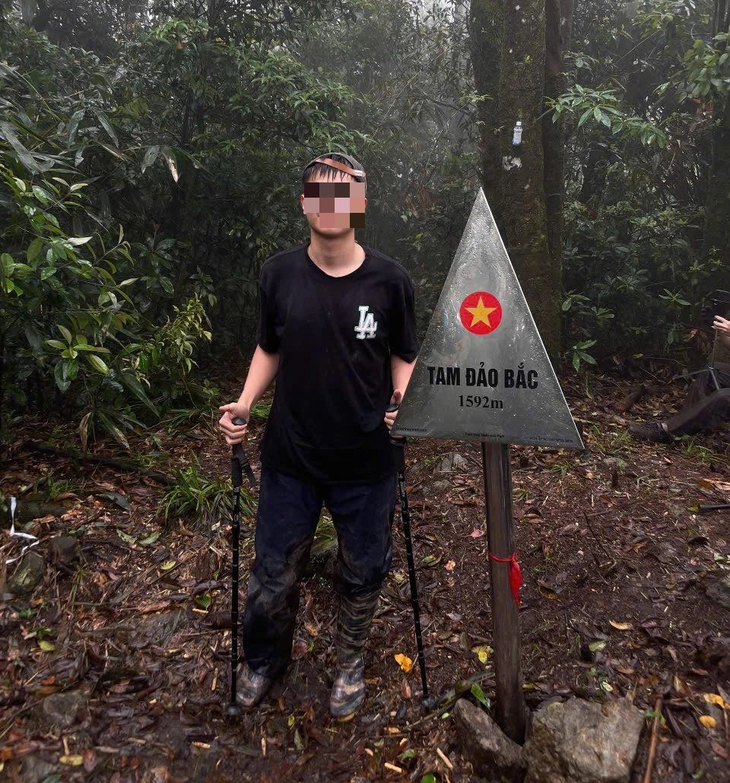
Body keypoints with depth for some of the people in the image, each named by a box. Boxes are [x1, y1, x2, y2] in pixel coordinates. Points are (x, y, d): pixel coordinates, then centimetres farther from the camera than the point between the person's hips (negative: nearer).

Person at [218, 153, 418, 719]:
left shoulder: (389, 281, -6)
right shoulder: (279, 274, -2)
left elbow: (404, 356, 4)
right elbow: (269, 348, 9)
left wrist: (401, 402, -14)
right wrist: (244, 403, -5)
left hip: (365, 462, -1)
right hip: (290, 458, 1)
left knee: (362, 575, 16)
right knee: (273, 576, 14)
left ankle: (351, 663, 47)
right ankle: (266, 660, 46)